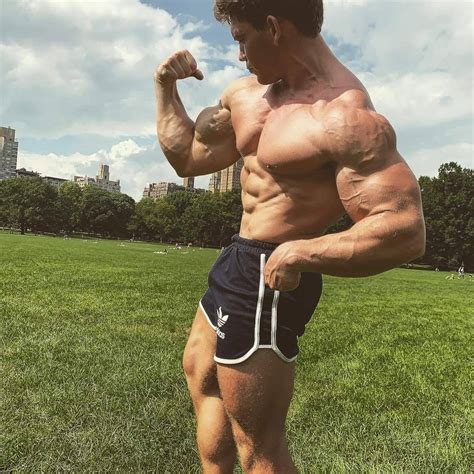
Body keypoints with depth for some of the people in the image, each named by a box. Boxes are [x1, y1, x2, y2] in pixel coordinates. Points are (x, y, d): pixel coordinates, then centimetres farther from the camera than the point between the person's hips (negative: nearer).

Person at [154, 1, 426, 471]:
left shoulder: (344, 117, -21)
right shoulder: (247, 93, 8)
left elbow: (405, 232, -27)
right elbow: (188, 158, 17)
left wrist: (299, 254, -25)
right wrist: (165, 87, 8)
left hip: (267, 278, -10)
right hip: (237, 263, 10)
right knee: (199, 372, 29)